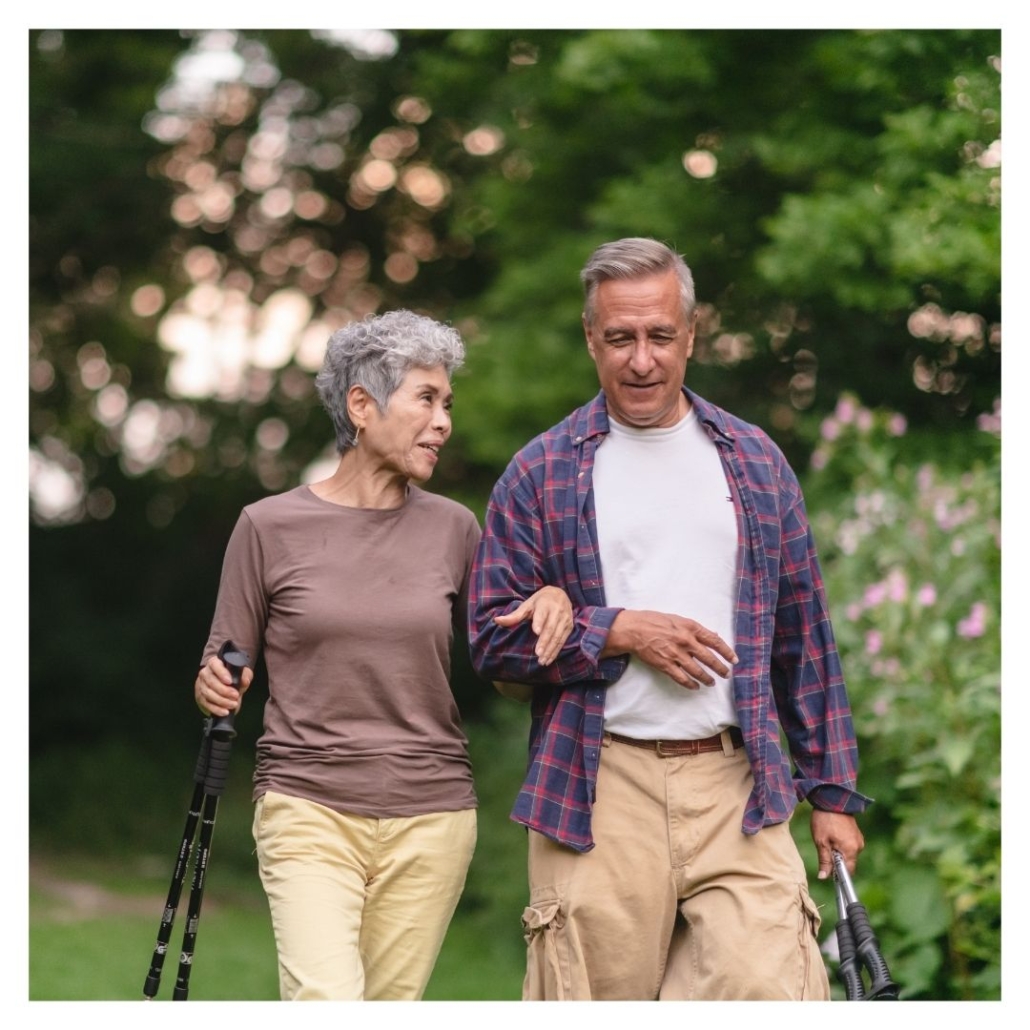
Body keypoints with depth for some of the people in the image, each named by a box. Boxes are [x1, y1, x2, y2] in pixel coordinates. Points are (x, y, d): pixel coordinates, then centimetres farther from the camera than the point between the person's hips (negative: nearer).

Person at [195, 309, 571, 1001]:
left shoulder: (452, 529, 7)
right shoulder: (271, 527, 0)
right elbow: (224, 672, 7)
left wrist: (550, 601, -4)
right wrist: (215, 689, -16)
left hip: (431, 816, 3)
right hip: (308, 809, -3)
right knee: (326, 1008, -21)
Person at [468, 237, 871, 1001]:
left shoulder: (754, 463, 13)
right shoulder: (542, 474, 6)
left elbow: (805, 639, 14)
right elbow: (492, 636, 2)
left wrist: (833, 791, 10)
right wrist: (619, 631, -11)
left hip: (737, 786, 2)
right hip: (597, 793, -1)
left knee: (772, 991, -14)